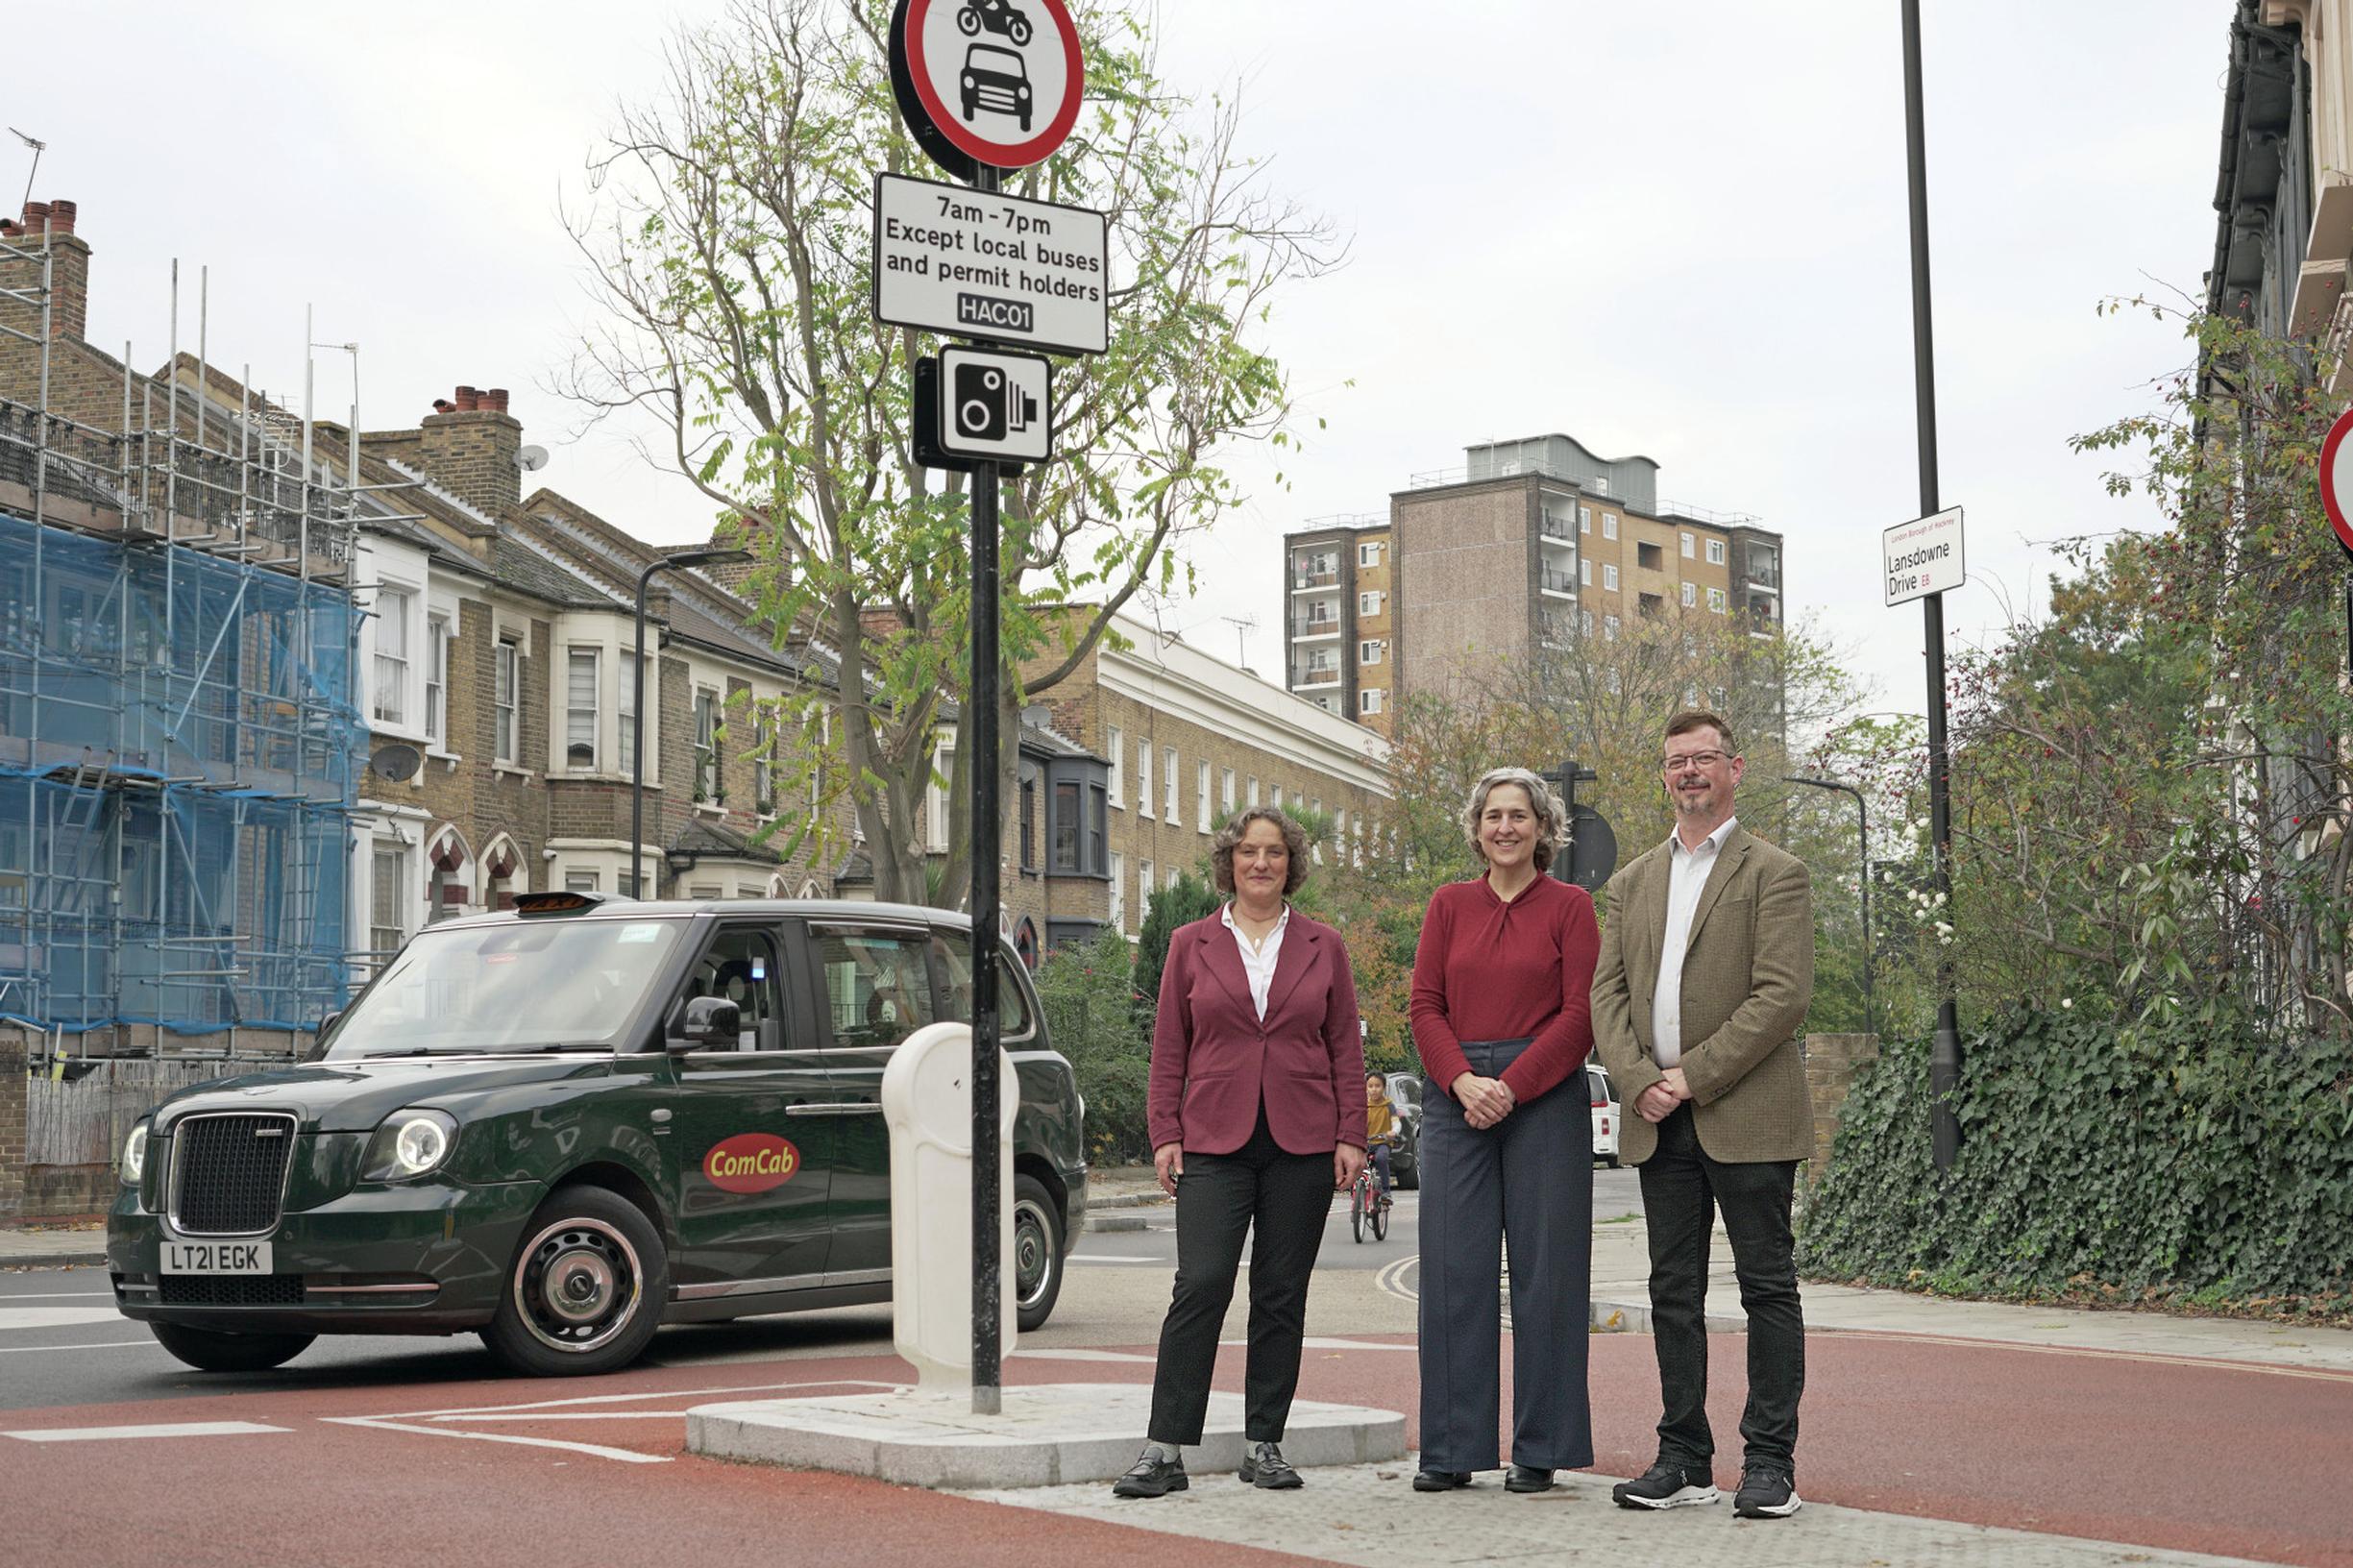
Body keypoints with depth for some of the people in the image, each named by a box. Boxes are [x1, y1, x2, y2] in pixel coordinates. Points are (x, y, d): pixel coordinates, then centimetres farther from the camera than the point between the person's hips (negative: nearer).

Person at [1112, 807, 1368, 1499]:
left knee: (1281, 1295, 4)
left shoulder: (1322, 947, 9)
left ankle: (1264, 1444, 13)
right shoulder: (1191, 945, 8)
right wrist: (1165, 1135, 0)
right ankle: (1165, 1450, -9)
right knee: (1200, 1285, -11)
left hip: (1302, 1144, 1)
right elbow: (1169, 1050, 8)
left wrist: (1351, 1136, 1)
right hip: (1214, 1141, -1)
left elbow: (1346, 1048, 8)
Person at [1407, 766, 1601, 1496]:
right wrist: (1464, 1080, -9)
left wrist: (1512, 1086, -12)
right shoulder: (1450, 904, 12)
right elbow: (1425, 1005, 7)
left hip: (1544, 1099, -2)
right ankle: (1451, 1450, 8)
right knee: (1453, 1270, 1)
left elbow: (1580, 1014, -3)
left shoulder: (1569, 906, 4)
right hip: (1455, 1099, 3)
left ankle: (1540, 1450, 8)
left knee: (1544, 1269, 0)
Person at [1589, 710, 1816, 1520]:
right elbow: (1607, 994, 10)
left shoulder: (1775, 874, -1)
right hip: (1660, 1123, 5)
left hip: (1747, 1117, -5)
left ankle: (1770, 1463, 4)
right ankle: (1685, 1460, 13)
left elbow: (1783, 994, -11)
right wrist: (1639, 1080, -7)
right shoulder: (1632, 883, 16)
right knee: (1674, 1294, 7)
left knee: (1767, 1288, -1)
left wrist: (1692, 1076, -14)